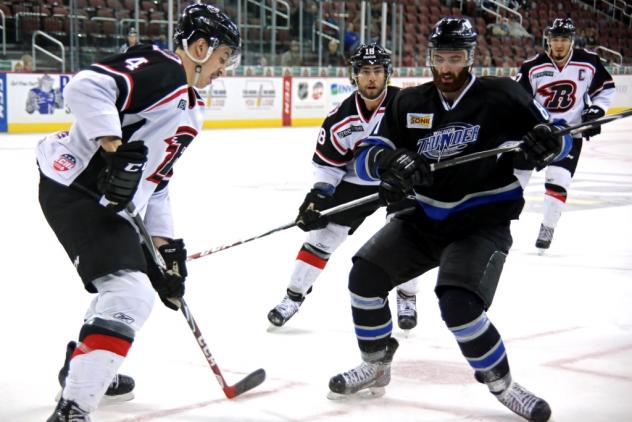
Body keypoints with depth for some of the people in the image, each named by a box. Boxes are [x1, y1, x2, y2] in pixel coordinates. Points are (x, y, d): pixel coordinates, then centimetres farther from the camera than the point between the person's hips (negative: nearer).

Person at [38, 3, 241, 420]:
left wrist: (166, 245, 14)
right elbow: (86, 87, -27)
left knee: (129, 285, 29)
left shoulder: (191, 110, 18)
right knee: (130, 295, -21)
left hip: (112, 204, 11)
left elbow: (156, 176, 19)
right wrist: (114, 148, -34)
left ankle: (84, 366, 48)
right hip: (75, 188, -11)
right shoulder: (156, 67, -12)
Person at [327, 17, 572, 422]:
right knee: (366, 275, -4)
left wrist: (548, 142, -29)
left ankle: (502, 384, -2)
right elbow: (365, 157, -4)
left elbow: (557, 138, -4)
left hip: (482, 222, -5)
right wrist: (387, 160, -28)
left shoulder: (501, 95, -12)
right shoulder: (410, 103, -1)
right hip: (423, 218, 5)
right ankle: (375, 368, 18)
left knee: (459, 303, -25)